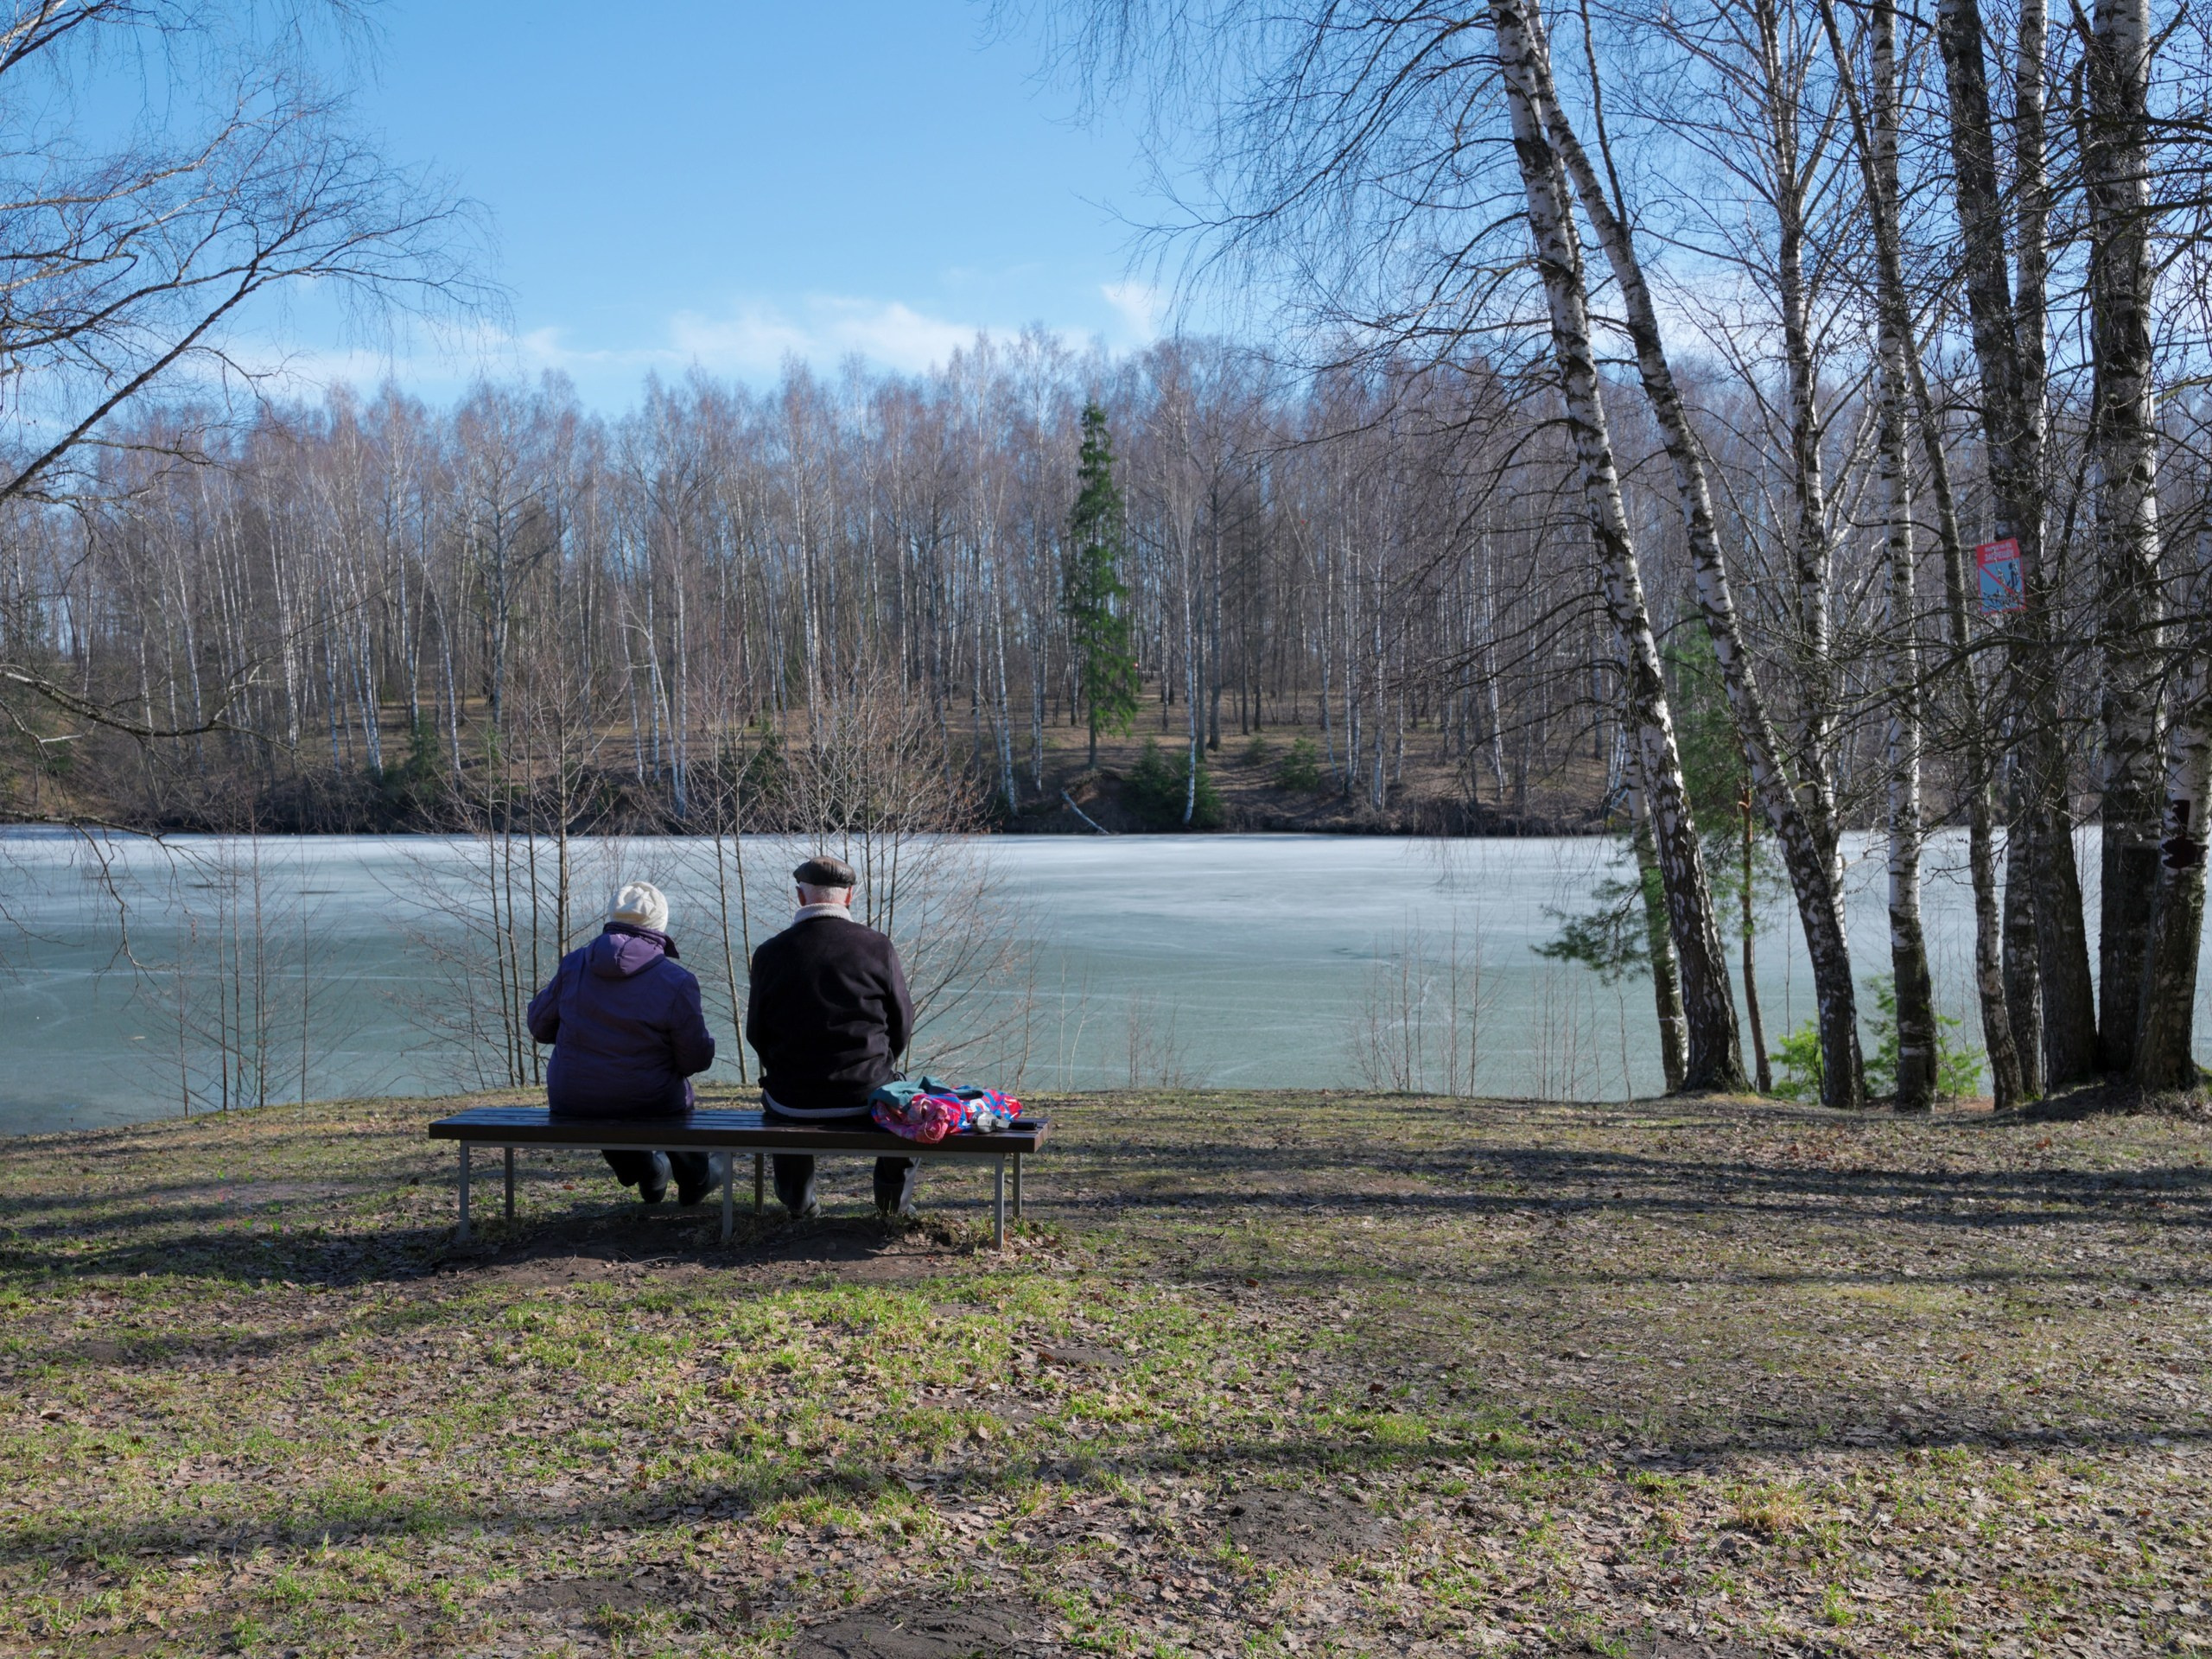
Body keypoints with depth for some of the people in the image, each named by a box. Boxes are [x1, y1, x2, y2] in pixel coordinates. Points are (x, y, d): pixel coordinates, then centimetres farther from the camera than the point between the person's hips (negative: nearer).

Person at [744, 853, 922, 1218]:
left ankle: (799, 1201, 44)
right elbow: (902, 1023, 1)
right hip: (865, 1101, -1)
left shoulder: (770, 953, -6)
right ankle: (894, 1199, 35)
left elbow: (757, 1034, 4)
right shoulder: (877, 947, -8)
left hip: (793, 1104, 1)